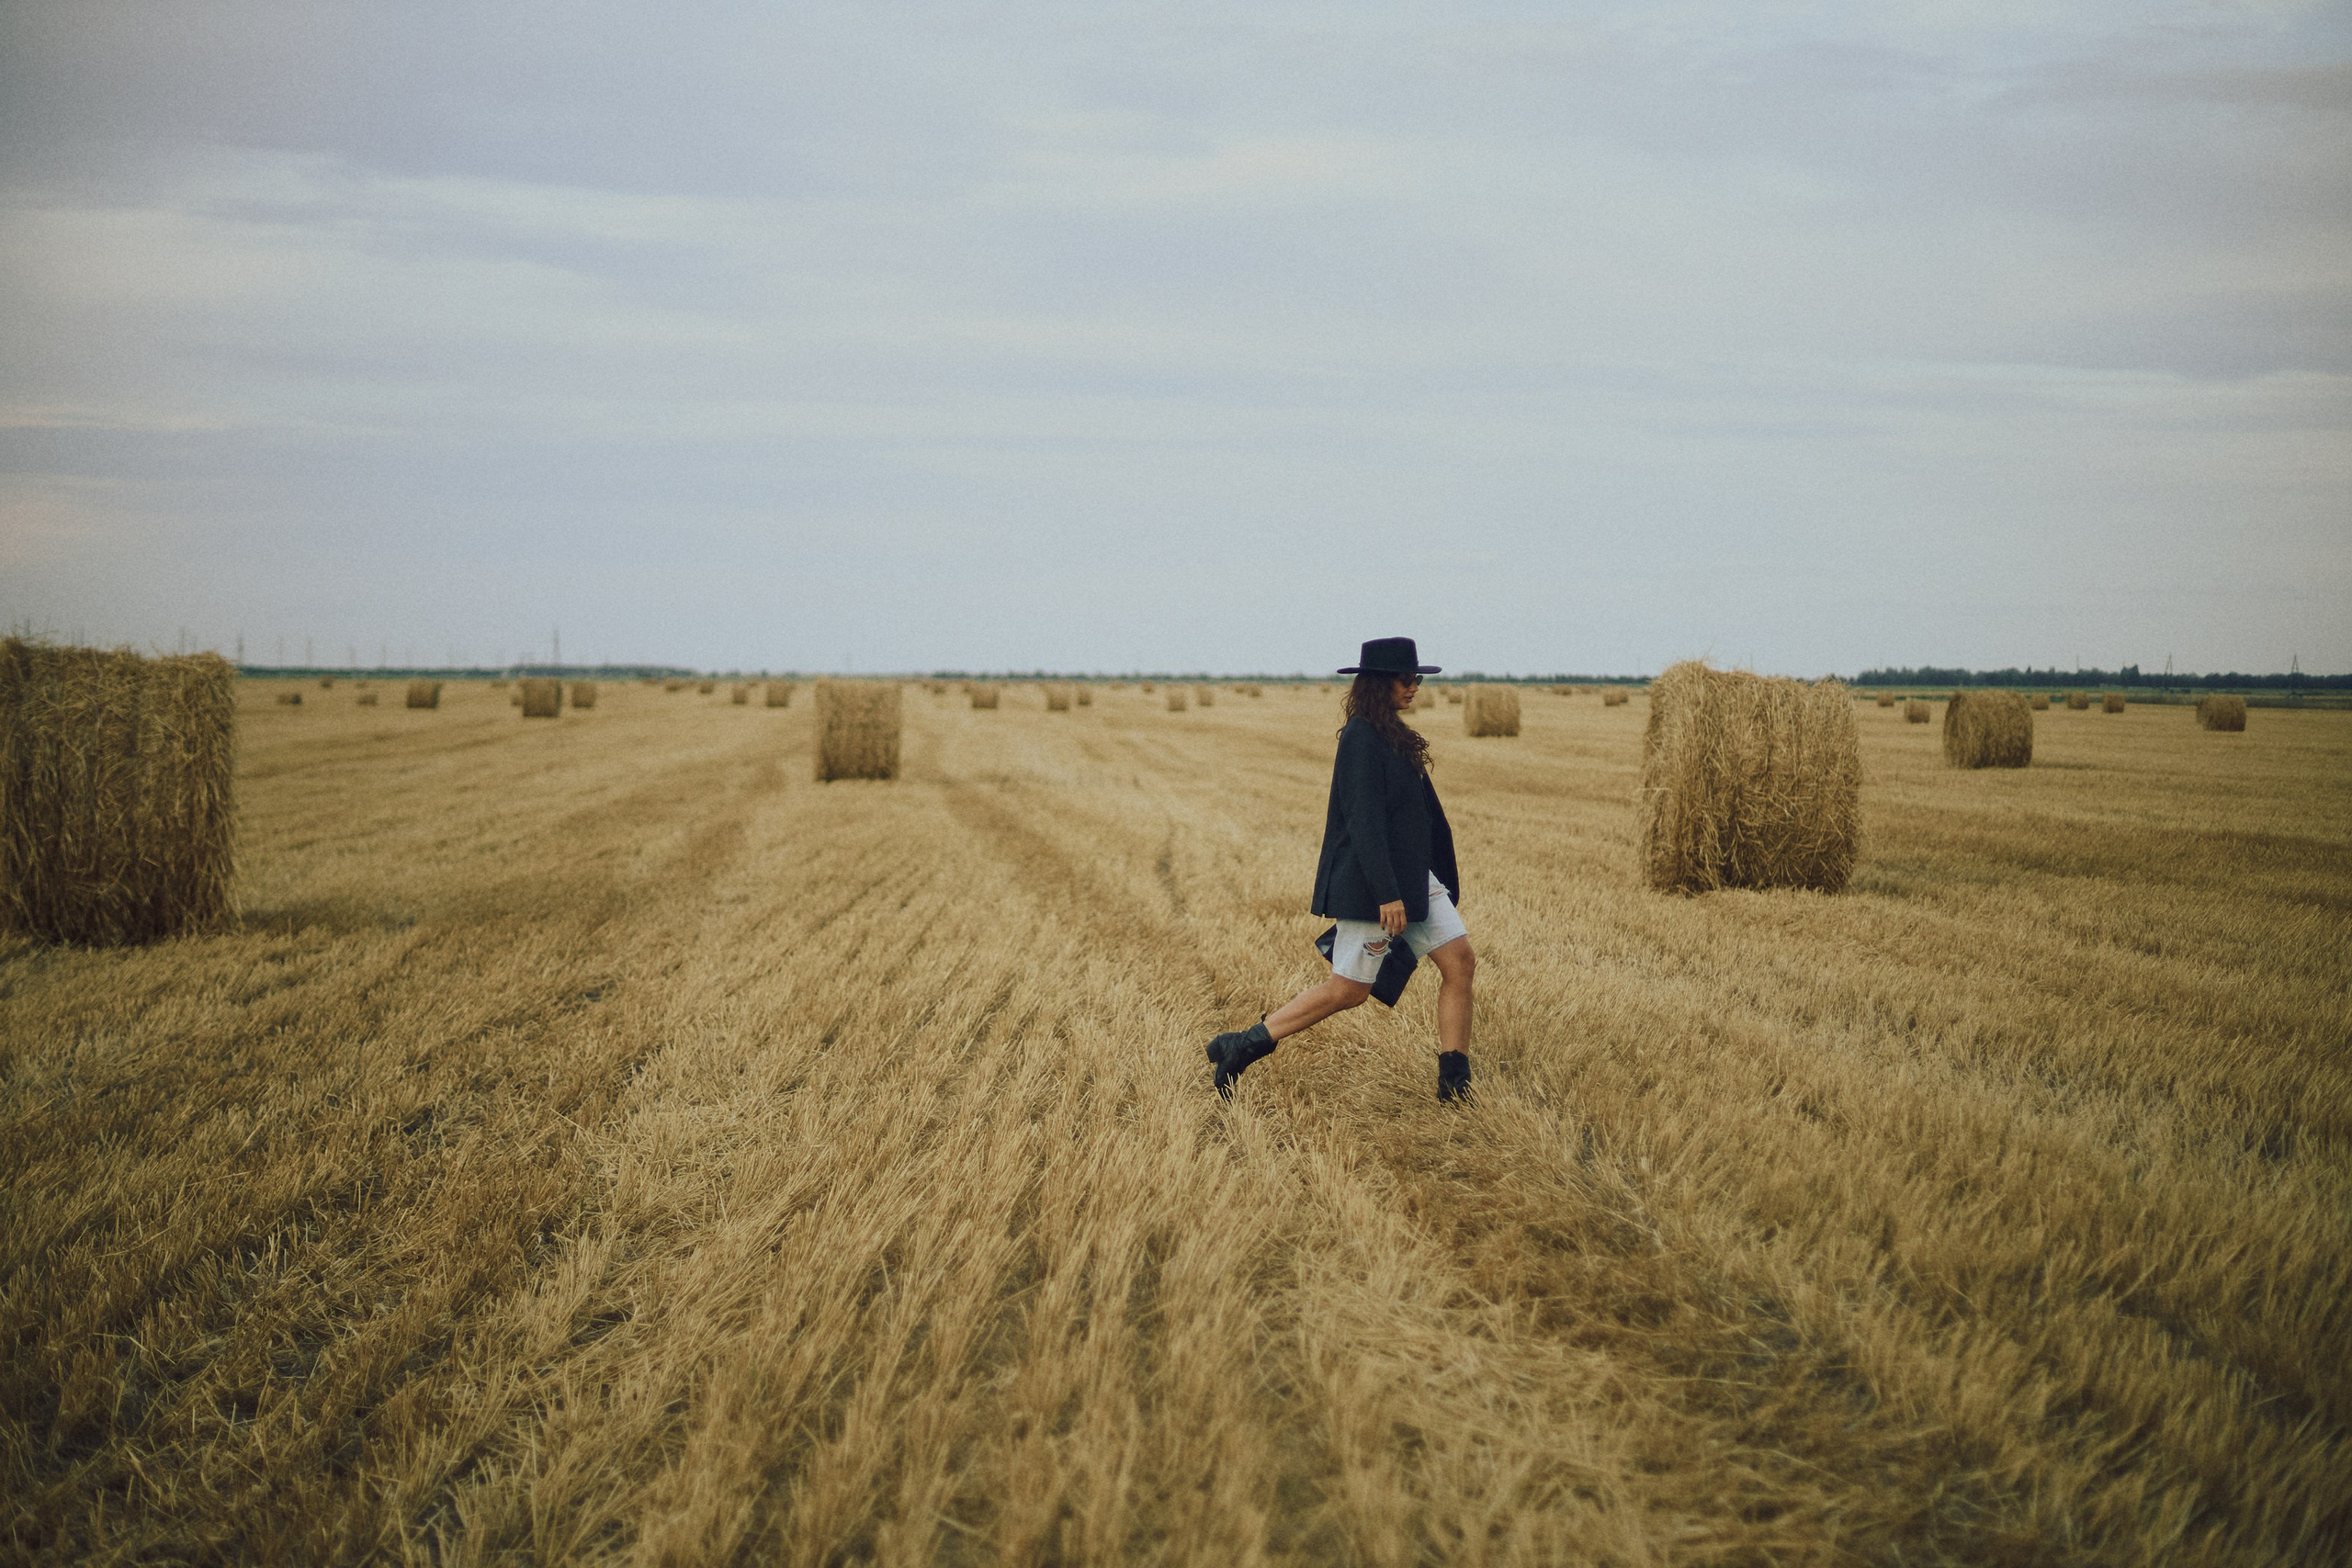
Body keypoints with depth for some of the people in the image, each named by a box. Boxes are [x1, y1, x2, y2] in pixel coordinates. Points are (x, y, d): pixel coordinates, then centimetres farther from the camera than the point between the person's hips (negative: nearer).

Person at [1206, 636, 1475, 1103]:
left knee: (1460, 961, 2)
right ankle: (1241, 1047, 8)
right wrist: (1387, 894, -26)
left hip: (1414, 876, 9)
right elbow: (1364, 821, -23)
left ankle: (1455, 1084, 6)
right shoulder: (1362, 739, -17)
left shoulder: (1394, 736, 13)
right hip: (1370, 886, -9)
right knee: (1348, 990, -2)